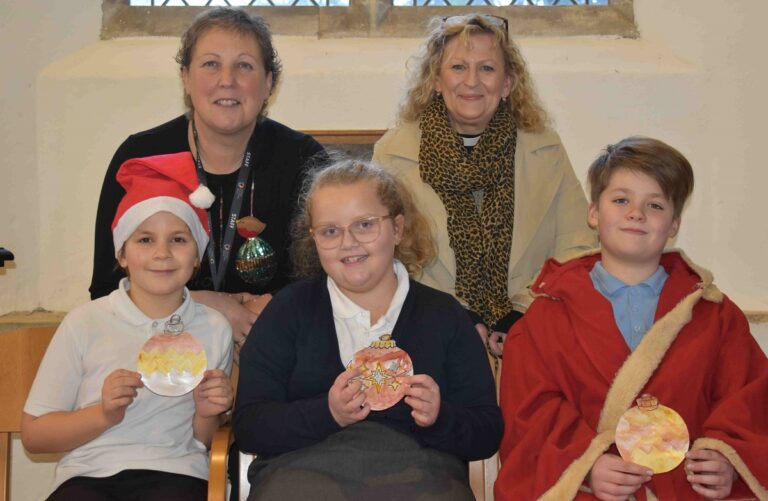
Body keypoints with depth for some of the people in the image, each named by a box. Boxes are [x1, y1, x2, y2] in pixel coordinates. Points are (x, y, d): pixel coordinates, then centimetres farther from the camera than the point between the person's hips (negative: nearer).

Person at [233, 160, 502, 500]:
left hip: (417, 471, 1)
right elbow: (248, 427, 3)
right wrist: (327, 414, -13)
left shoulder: (444, 315, 12)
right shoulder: (289, 309, 11)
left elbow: (487, 434, 10)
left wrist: (439, 419, -10)